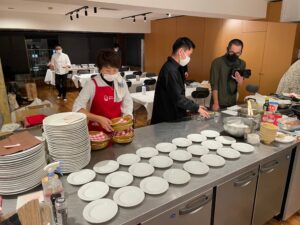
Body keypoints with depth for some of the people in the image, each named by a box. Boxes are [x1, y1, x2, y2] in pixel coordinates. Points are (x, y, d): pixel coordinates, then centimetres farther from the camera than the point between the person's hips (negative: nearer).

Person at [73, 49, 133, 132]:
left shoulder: (121, 82, -1)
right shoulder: (92, 85, -12)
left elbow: (127, 102, 7)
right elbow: (77, 108, -15)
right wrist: (99, 119, -25)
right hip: (97, 131, -3)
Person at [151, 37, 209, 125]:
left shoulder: (172, 67, 10)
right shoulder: (170, 70, -22)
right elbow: (178, 98, -25)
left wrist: (194, 106, 9)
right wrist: (197, 108, -14)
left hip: (171, 117, 10)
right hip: (166, 121, -10)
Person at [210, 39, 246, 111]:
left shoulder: (242, 63, 3)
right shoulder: (217, 62, -13)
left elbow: (239, 86, 6)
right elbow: (214, 85, -13)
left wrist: (240, 81, -17)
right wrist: (216, 103, -15)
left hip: (233, 103, 5)